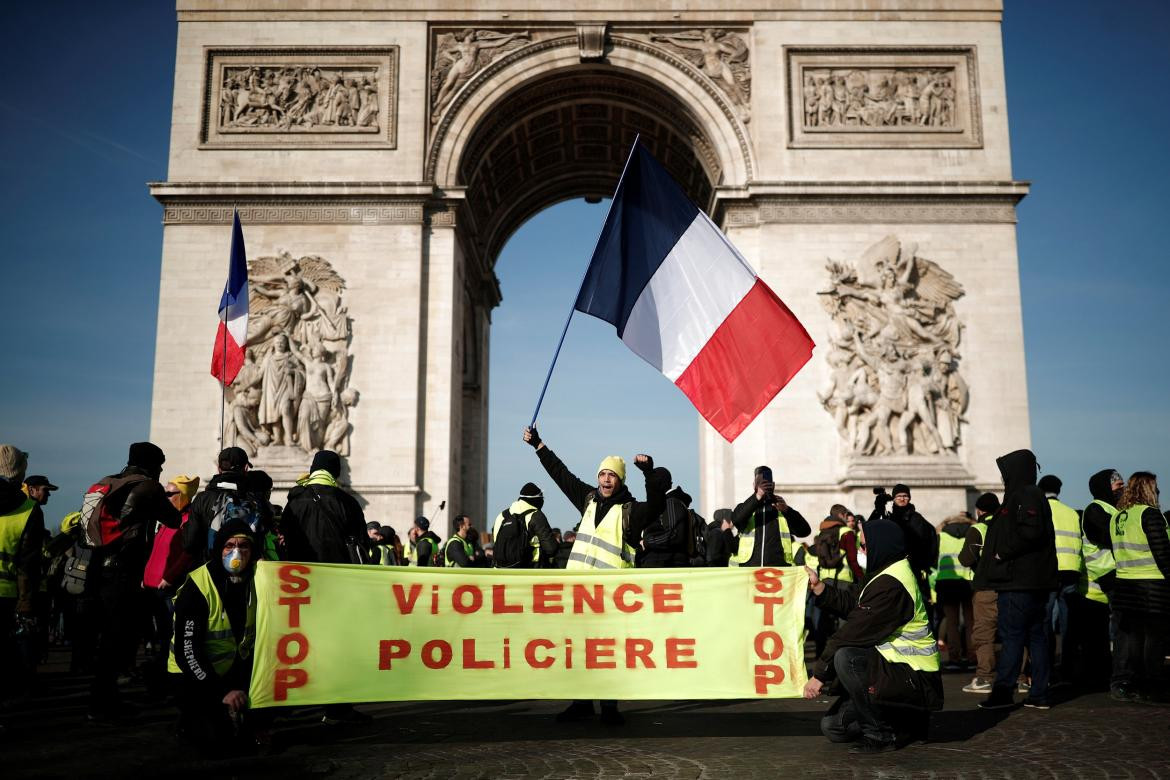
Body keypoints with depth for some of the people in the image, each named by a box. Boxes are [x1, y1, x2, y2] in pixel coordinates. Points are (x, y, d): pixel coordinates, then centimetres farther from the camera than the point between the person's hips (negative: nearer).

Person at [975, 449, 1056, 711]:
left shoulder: (1026, 496, -12)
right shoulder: (1028, 495, 18)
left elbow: (1030, 532, -25)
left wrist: (1003, 553, -16)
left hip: (1020, 583, -10)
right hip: (1034, 582, 10)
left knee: (1011, 635, -6)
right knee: (1035, 635, 11)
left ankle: (1003, 691, -2)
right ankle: (1039, 694, 15)